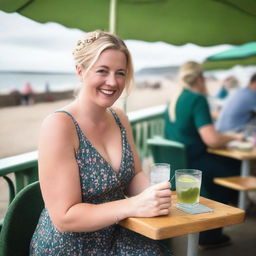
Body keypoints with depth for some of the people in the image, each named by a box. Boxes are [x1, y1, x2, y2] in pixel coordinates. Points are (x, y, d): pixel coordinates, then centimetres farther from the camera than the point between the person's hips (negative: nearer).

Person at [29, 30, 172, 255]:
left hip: (116, 236, 6)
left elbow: (134, 176, 7)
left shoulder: (120, 118, 3)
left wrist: (154, 193, -15)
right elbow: (64, 218, -20)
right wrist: (133, 206, -28)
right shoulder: (58, 125, -18)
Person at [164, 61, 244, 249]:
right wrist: (233, 137, -3)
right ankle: (209, 235, 10)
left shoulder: (174, 100, 13)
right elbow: (212, 140, -21)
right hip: (191, 165, -9)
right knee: (235, 168, 2)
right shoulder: (198, 99, -14)